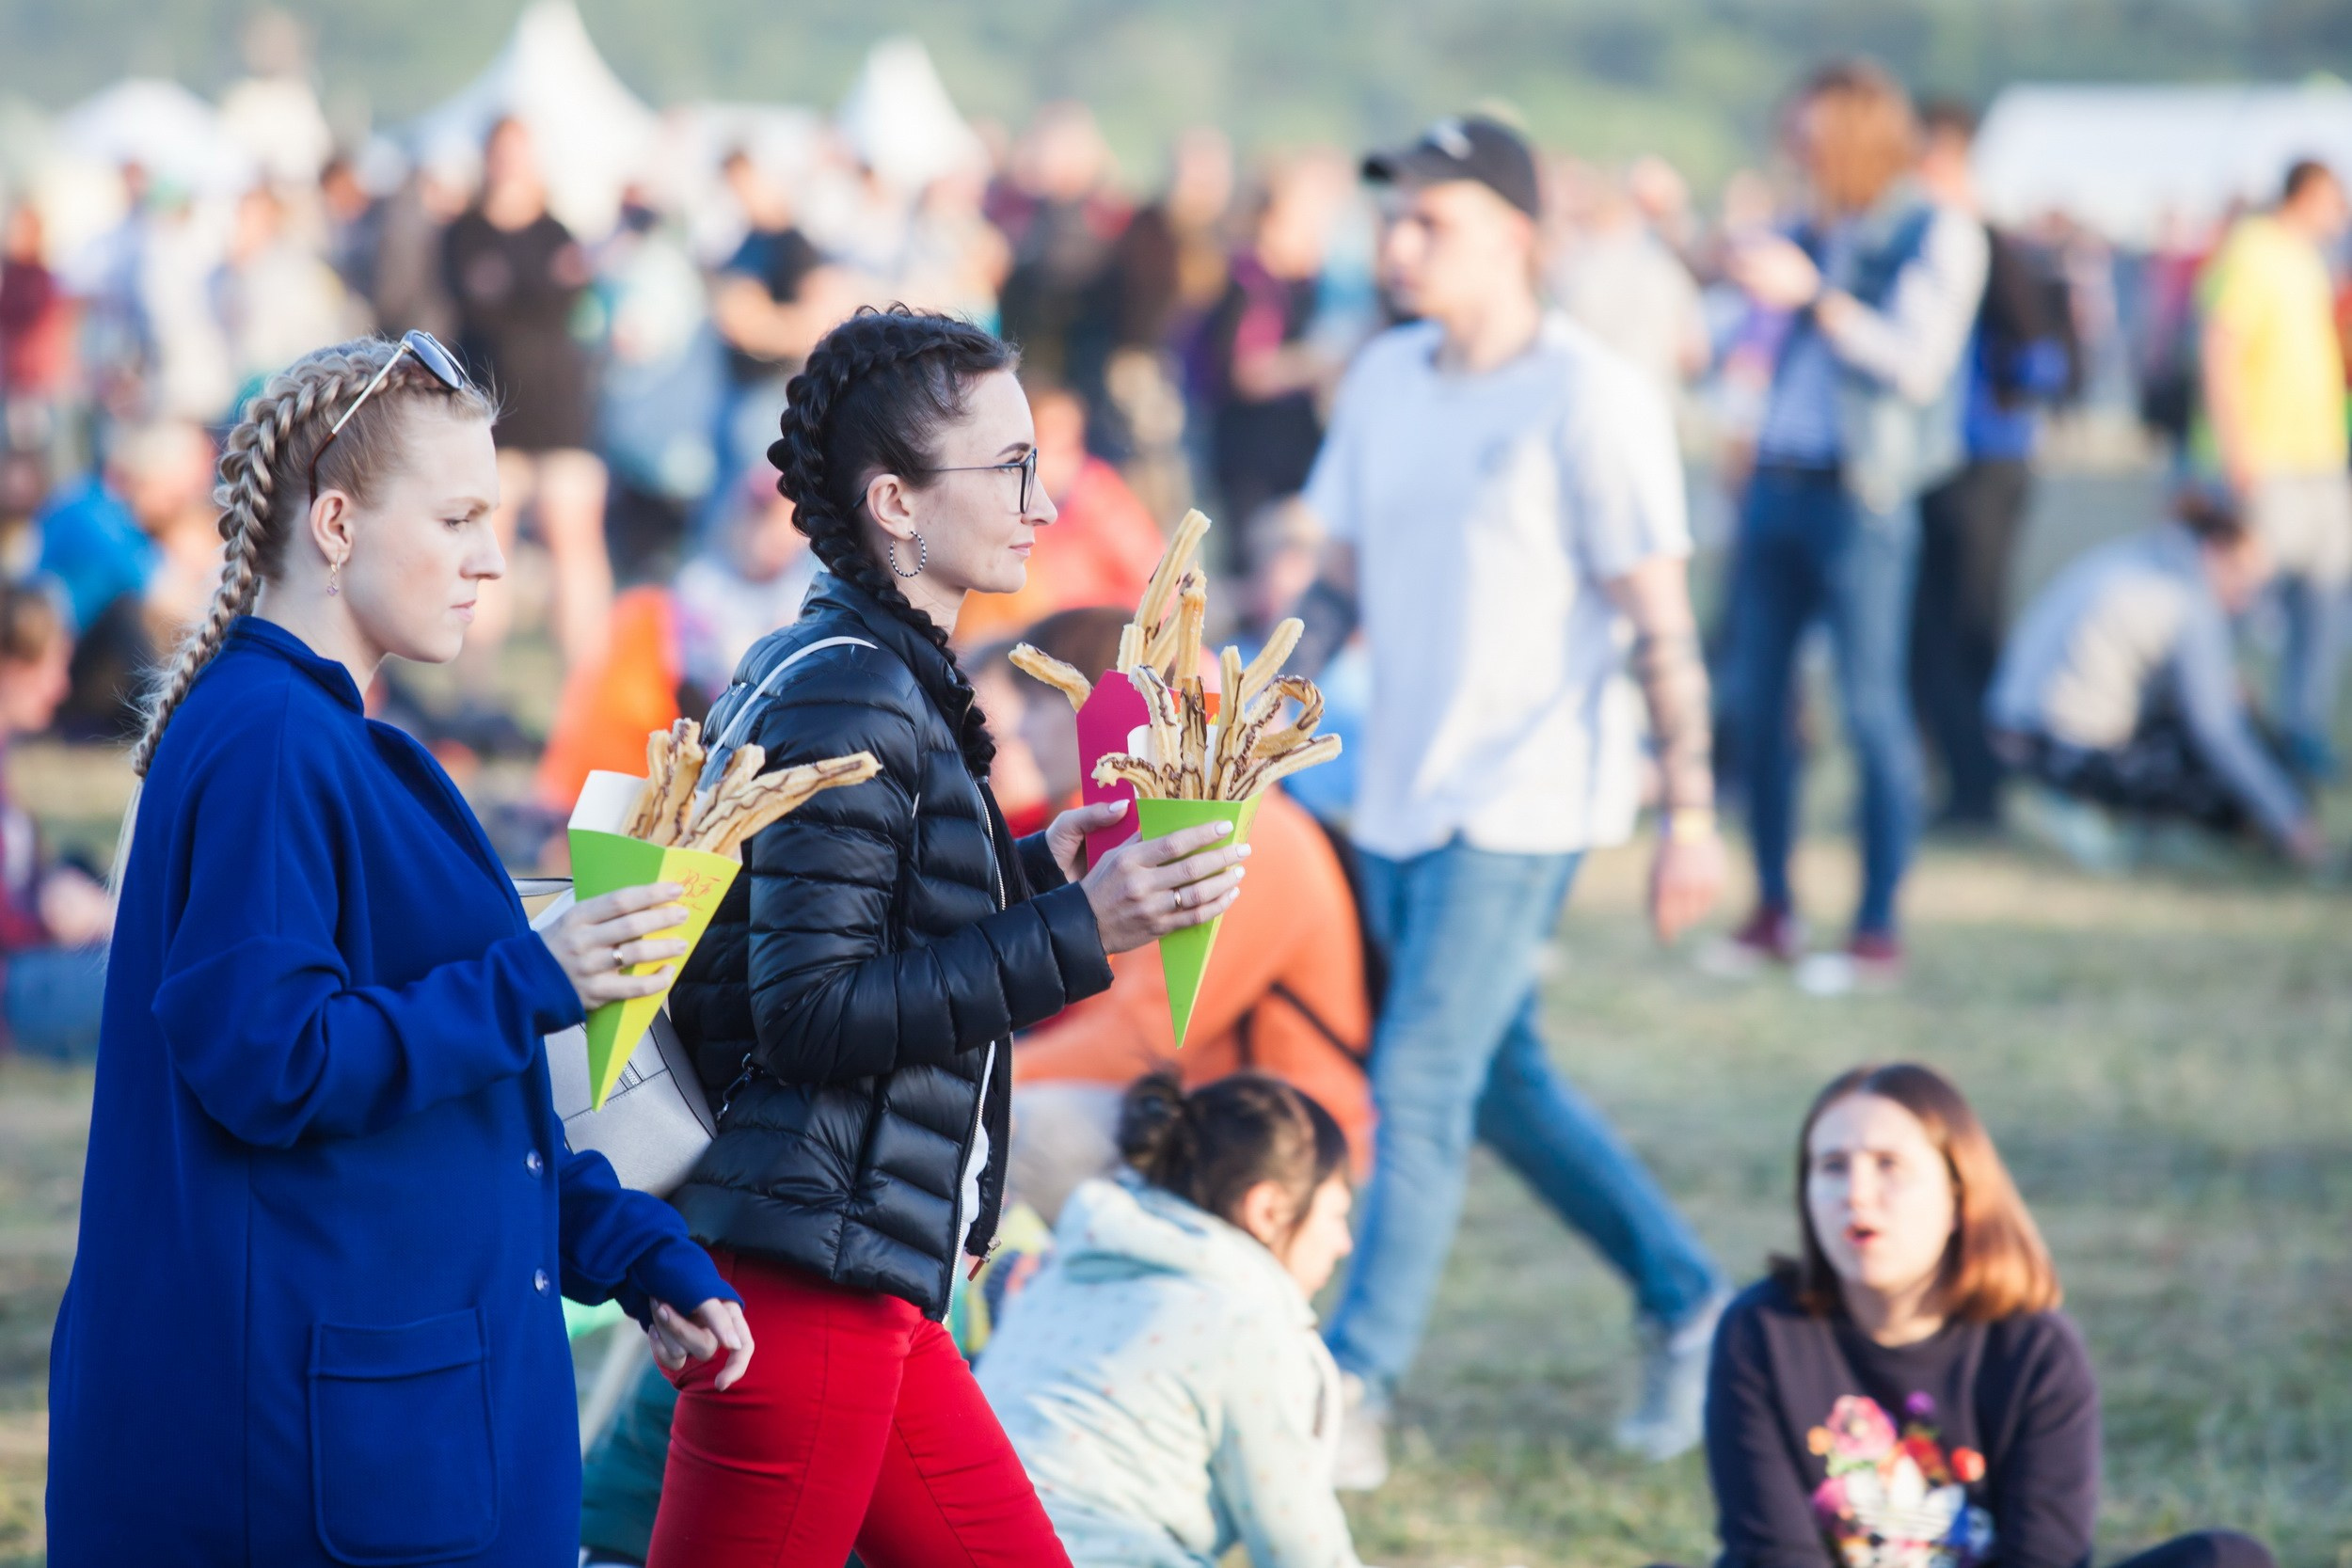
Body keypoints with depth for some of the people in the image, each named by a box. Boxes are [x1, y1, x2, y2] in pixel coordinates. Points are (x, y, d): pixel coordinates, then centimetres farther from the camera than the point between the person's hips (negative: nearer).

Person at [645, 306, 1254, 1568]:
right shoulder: (847, 695, -14)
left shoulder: (866, 677, 15)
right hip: (808, 1267, -10)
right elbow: (810, 1012, -20)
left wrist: (1036, 869, 13)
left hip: (870, 1290, 10)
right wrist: (1081, 930, -20)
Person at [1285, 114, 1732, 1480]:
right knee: (1500, 1081, 15)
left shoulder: (1590, 399, -12)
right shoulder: (1388, 381, 9)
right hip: (1401, 796, 8)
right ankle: (1688, 1305, 31)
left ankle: (1351, 1395, -10)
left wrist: (1691, 816, -14)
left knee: (1422, 1087, -12)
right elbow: (1343, 583, 17)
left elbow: (1661, 624, -12)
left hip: (1525, 801, -8)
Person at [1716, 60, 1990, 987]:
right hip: (1776, 485, 7)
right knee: (1757, 698, 6)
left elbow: (1918, 363, -15)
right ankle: (1772, 915, 15)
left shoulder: (1937, 235, -4)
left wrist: (1812, 297, -18)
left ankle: (1878, 933, -1)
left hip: (1858, 495, -7)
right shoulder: (1815, 235, 15)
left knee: (1869, 708, -6)